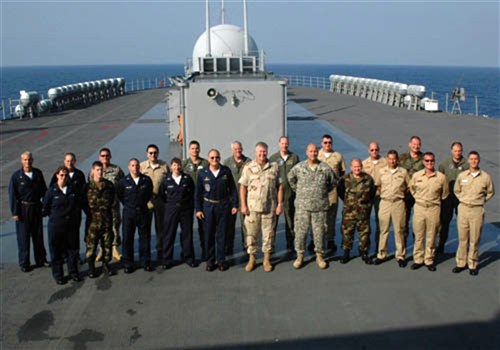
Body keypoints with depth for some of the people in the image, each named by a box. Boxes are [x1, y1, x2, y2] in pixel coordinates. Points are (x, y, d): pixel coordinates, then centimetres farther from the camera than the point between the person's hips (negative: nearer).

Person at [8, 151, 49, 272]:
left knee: (38, 235, 13)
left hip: (36, 207, 3)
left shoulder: (38, 173, 0)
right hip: (23, 209, -3)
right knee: (23, 237, 4)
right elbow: (12, 195, -7)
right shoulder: (16, 176, -10)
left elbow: (44, 190, 8)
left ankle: (41, 260, 27)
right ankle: (24, 263, 15)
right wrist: (14, 212, -9)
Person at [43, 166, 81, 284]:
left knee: (73, 249, 12)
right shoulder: (51, 191, -7)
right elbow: (45, 208, 1)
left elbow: (79, 206, 7)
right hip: (56, 226, -2)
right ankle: (58, 275, 19)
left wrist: (77, 220, 5)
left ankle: (73, 272, 27)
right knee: (56, 251, 6)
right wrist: (53, 216, 4)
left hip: (72, 225, 2)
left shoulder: (74, 190, 1)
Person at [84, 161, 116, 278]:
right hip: (93, 220, -3)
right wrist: (90, 213, -4)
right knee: (91, 244, 0)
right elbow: (84, 202, 1)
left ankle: (106, 264, 22)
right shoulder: (87, 186, -2)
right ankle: (91, 266, 12)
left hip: (107, 219, 3)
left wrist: (107, 208, 7)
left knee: (107, 243, 8)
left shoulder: (109, 185, 5)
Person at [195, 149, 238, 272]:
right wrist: (198, 209, -2)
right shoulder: (202, 173, -1)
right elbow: (198, 192, 2)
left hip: (223, 206, 0)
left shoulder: (226, 171, -1)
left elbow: (232, 189, 4)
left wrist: (234, 205, 1)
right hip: (208, 206, 0)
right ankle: (210, 260, 17)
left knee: (221, 234, 6)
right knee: (208, 234, 6)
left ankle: (221, 260, 16)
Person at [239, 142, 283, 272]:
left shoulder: (274, 167, 4)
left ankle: (267, 259, 20)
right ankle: (251, 259, 19)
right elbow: (243, 187, 2)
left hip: (270, 207, 1)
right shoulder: (248, 167, 2)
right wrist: (243, 205, -4)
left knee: (269, 233, 7)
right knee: (251, 233, 5)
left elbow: (279, 187, 5)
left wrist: (280, 204, -1)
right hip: (252, 207, 0)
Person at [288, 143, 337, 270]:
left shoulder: (325, 168, 1)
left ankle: (319, 256, 20)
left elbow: (333, 182, 15)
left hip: (320, 206, 0)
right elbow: (290, 178, 17)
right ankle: (300, 256, 14)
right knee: (301, 230, 2)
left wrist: (325, 191, 10)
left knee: (319, 231, 6)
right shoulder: (299, 167, 1)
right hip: (302, 205, 0)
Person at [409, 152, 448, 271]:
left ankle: (429, 260, 18)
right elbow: (412, 189, 16)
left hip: (434, 209, -1)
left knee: (431, 236, 7)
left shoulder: (441, 177, -4)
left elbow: (444, 194, 10)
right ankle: (418, 259, 18)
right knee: (419, 236, 7)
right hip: (419, 208, 1)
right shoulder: (416, 176, -1)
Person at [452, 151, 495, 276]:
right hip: (463, 209, 2)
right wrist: (463, 199, 8)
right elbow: (456, 190, 17)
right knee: (462, 238, 7)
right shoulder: (462, 175, 3)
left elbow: (490, 192, 13)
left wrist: (481, 201, 4)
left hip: (477, 210, -1)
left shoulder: (486, 177, -2)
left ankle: (473, 265, 14)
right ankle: (461, 263, 17)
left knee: (474, 239, 3)